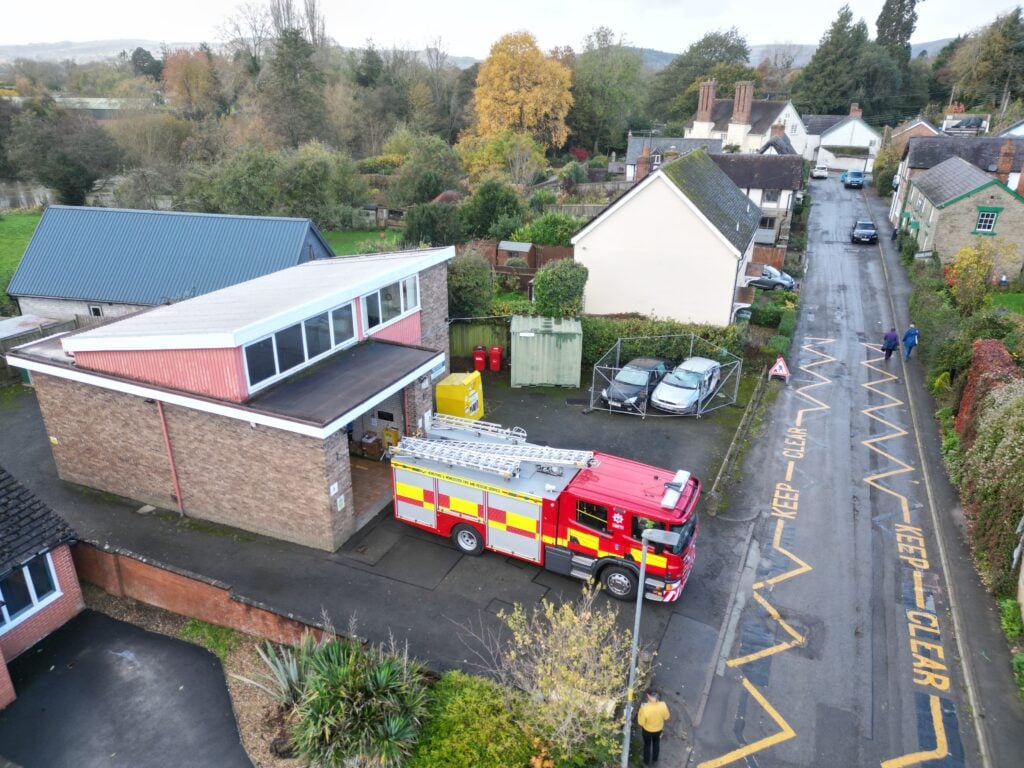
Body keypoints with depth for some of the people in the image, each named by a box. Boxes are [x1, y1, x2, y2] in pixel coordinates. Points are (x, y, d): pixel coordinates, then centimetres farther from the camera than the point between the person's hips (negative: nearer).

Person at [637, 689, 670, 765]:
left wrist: (641, 709, -13)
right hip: (658, 729, 3)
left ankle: (646, 761, 48)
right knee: (656, 742, 32)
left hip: (647, 730, -2)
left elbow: (641, 722, -23)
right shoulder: (663, 705, -31)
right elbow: (666, 717, -10)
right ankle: (655, 759, 55)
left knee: (647, 744, 26)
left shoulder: (645, 708, -40)